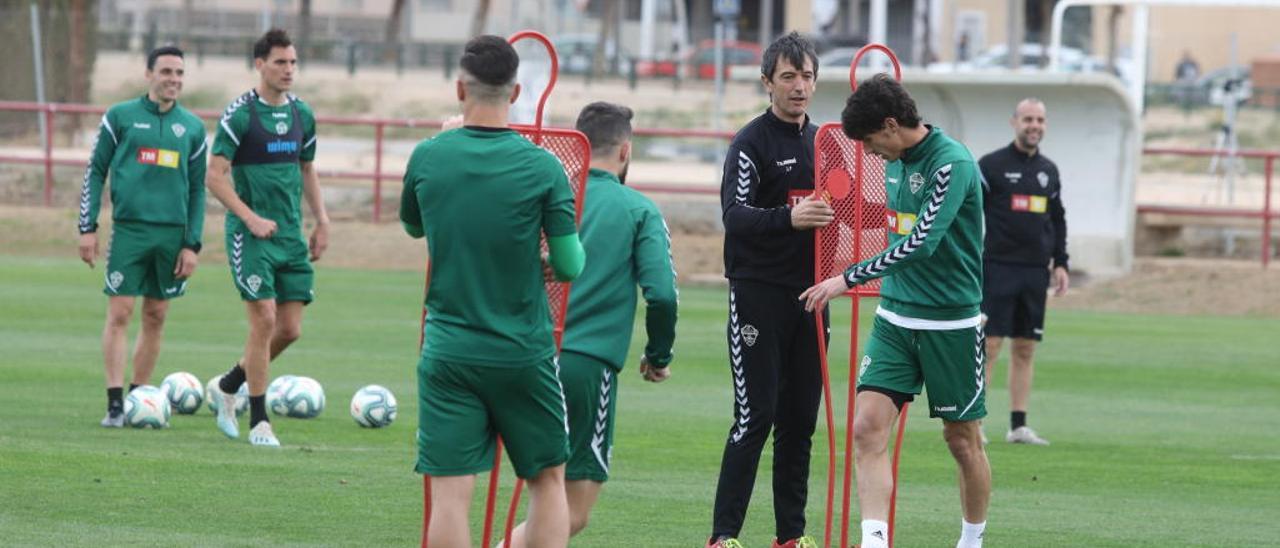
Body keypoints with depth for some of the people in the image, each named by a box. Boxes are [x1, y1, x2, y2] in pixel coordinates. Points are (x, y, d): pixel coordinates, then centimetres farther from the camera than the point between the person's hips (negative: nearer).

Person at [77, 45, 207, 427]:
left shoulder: (193, 128, 9)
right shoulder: (120, 117, 2)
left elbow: (198, 190, 12)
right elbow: (95, 173, 4)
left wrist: (192, 244, 5)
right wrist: (87, 228, -2)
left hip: (172, 234, 3)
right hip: (128, 229, -3)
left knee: (156, 319, 6)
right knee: (119, 314, -8)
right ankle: (115, 404, -6)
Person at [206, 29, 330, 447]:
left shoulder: (301, 114, 10)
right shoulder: (240, 114, -9)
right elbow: (215, 177, -11)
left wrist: (321, 221, 13)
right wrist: (251, 219, -18)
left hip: (291, 237, 6)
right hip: (250, 236, -6)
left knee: (290, 329, 3)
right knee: (264, 321, -11)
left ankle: (229, 386, 26)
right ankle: (259, 421, -2)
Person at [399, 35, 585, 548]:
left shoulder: (428, 156, -4)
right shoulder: (542, 167, -9)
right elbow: (570, 266, -6)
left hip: (447, 350, 1)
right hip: (524, 352, -1)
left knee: (450, 495, -2)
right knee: (548, 480, 14)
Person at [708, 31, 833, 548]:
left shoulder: (822, 142, 15)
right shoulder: (751, 143, -7)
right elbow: (735, 213, -19)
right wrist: (789, 218, -35)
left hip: (809, 293, 7)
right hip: (758, 292, -7)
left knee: (800, 418, 8)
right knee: (755, 416, -10)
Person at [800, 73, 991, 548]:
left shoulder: (952, 164, -18)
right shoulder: (896, 162, 7)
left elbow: (921, 242, -26)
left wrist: (849, 278, -24)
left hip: (951, 324, -6)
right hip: (894, 318, 6)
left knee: (962, 439, 7)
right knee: (867, 426, -11)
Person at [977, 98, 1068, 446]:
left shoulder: (1049, 171, 14)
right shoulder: (991, 166, -3)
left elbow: (1057, 220, 22)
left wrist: (1060, 263, 13)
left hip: (1036, 271, 5)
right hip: (998, 269, -5)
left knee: (1025, 349, 5)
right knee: (989, 345, -9)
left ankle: (1019, 425, 8)